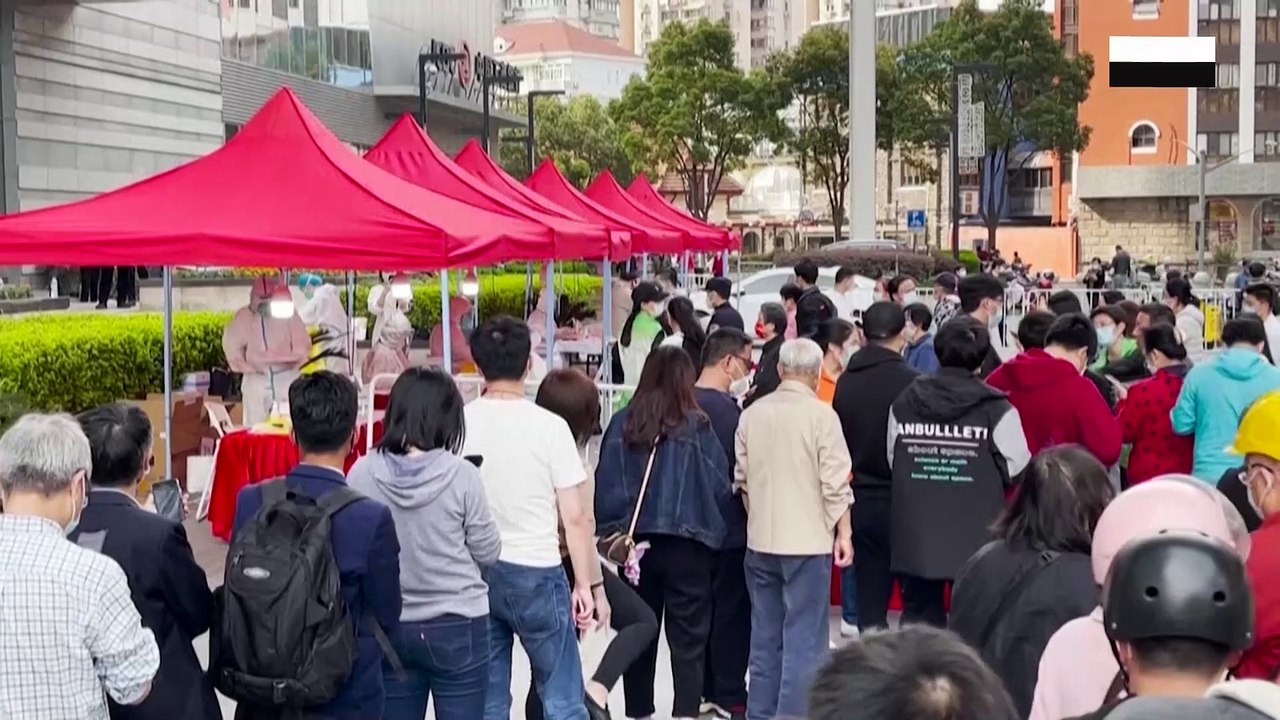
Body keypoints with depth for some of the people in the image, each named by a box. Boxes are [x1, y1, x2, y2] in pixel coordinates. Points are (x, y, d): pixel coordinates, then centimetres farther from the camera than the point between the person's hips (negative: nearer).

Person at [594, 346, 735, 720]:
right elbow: (720, 488, -5)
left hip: (634, 542, 3)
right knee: (688, 640, 3)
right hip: (686, 544, -3)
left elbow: (604, 486, -1)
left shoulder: (622, 423, -3)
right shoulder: (697, 426, -10)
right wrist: (713, 529, 13)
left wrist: (610, 532, 7)